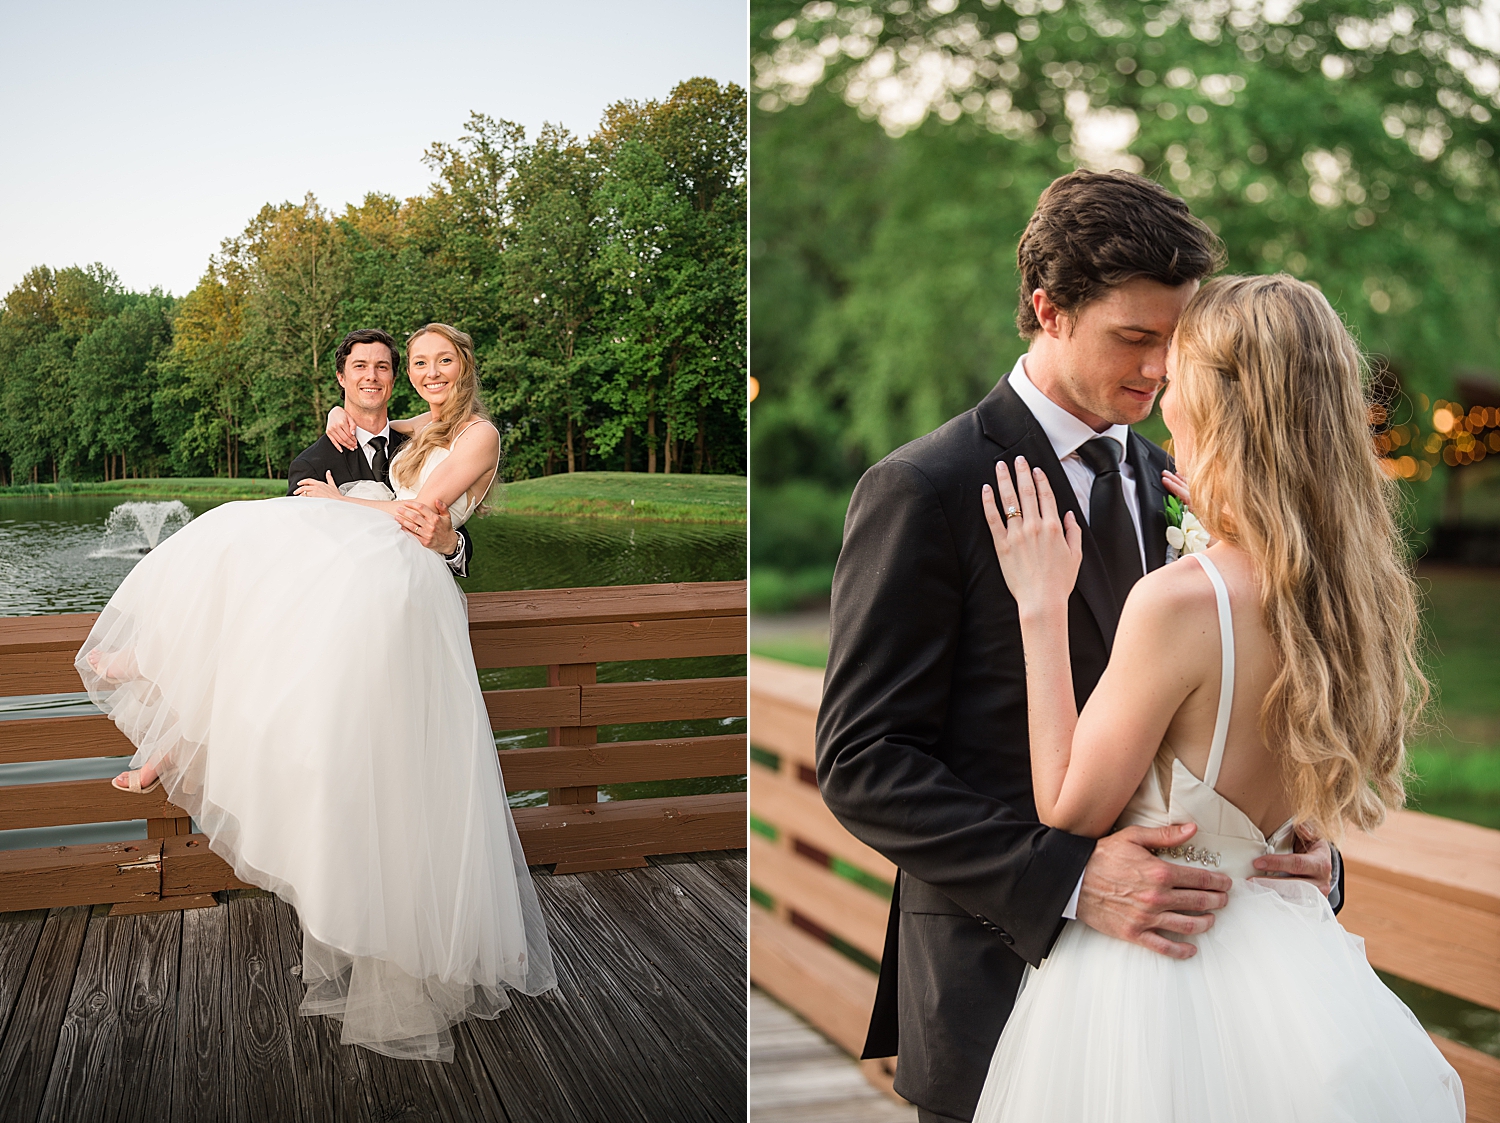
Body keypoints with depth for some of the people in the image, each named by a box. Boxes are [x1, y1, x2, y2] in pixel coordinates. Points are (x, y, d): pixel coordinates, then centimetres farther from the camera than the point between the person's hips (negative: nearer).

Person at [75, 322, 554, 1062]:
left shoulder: (479, 434, 4)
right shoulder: (418, 433, 29)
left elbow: (421, 508, -4)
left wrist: (340, 501, 5)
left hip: (403, 576, -7)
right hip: (356, 557, 7)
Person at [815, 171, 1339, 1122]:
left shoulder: (1167, 480, 8)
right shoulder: (924, 491, -12)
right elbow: (864, 763, -16)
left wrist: (1302, 841, -6)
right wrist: (1071, 879, -25)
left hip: (1160, 944, 6)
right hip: (1002, 980, -5)